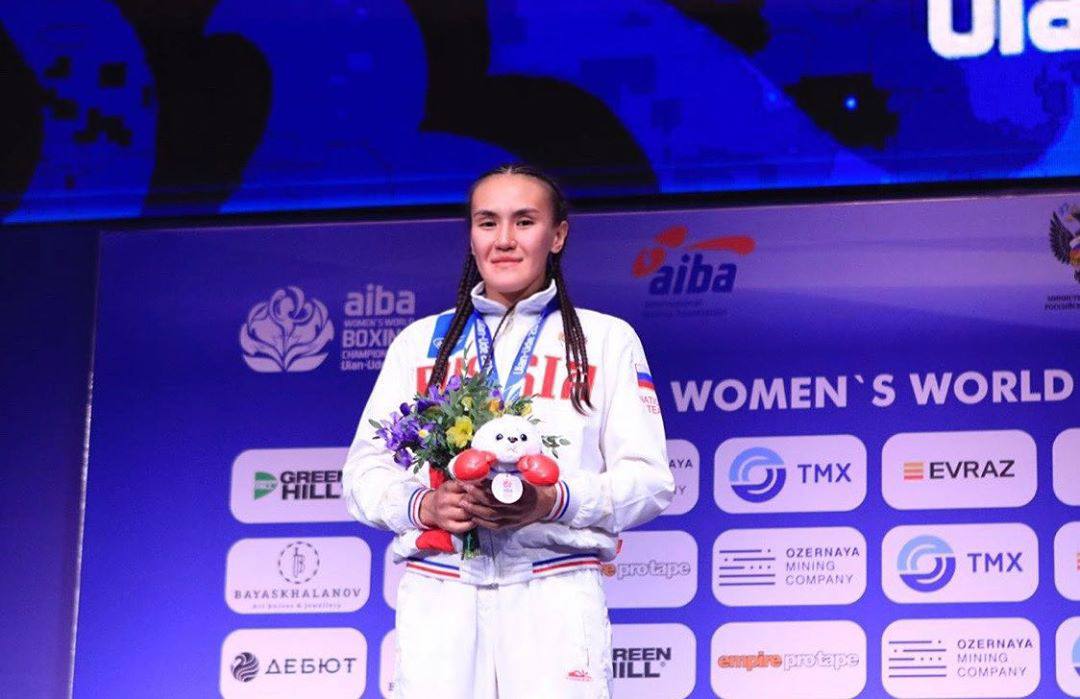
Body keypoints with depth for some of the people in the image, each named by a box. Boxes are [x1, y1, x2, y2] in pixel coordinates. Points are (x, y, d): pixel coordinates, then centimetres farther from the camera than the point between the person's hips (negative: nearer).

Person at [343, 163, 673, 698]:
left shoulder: (607, 340, 12)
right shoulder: (419, 342, 17)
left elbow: (648, 478, 5)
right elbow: (365, 472, 13)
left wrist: (554, 501, -13)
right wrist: (424, 505, -9)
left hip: (555, 593, -1)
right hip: (436, 592, 1)